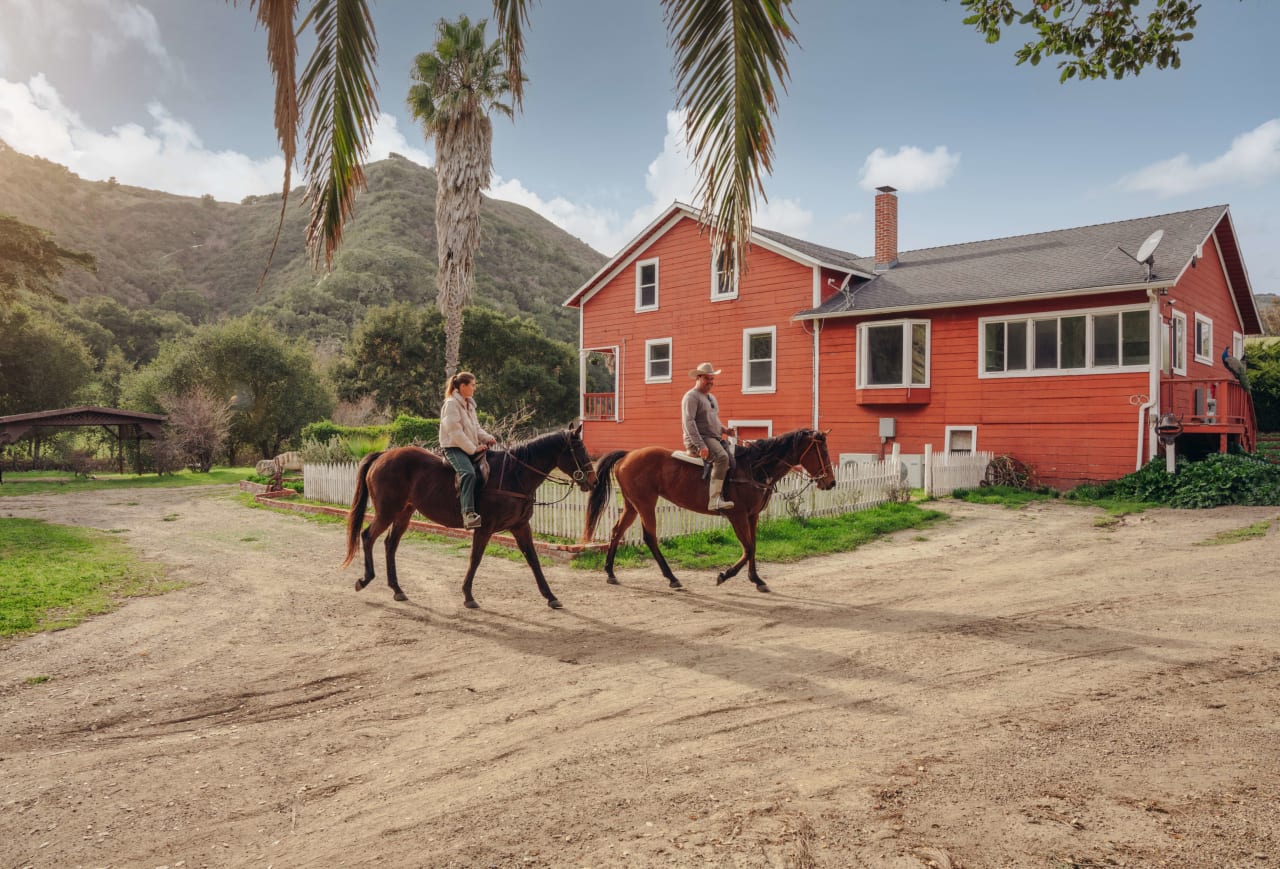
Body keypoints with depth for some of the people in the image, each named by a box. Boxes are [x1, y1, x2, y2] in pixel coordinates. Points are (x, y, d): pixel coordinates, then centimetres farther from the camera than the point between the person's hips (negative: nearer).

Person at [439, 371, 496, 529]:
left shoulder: (469, 404, 18)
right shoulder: (451, 404, -9)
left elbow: (476, 427, 20)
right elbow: (455, 432, -17)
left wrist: (487, 438, 0)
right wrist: (473, 449, -19)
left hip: (471, 448, 9)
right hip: (454, 448, -9)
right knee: (468, 473, -33)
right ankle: (468, 513, -43)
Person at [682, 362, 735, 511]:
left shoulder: (712, 398, 22)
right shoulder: (691, 396, -7)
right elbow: (689, 422, -18)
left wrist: (724, 429, 10)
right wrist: (700, 445, -26)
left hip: (716, 439, 10)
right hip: (698, 439, -10)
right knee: (722, 457, -33)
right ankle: (715, 499, -36)